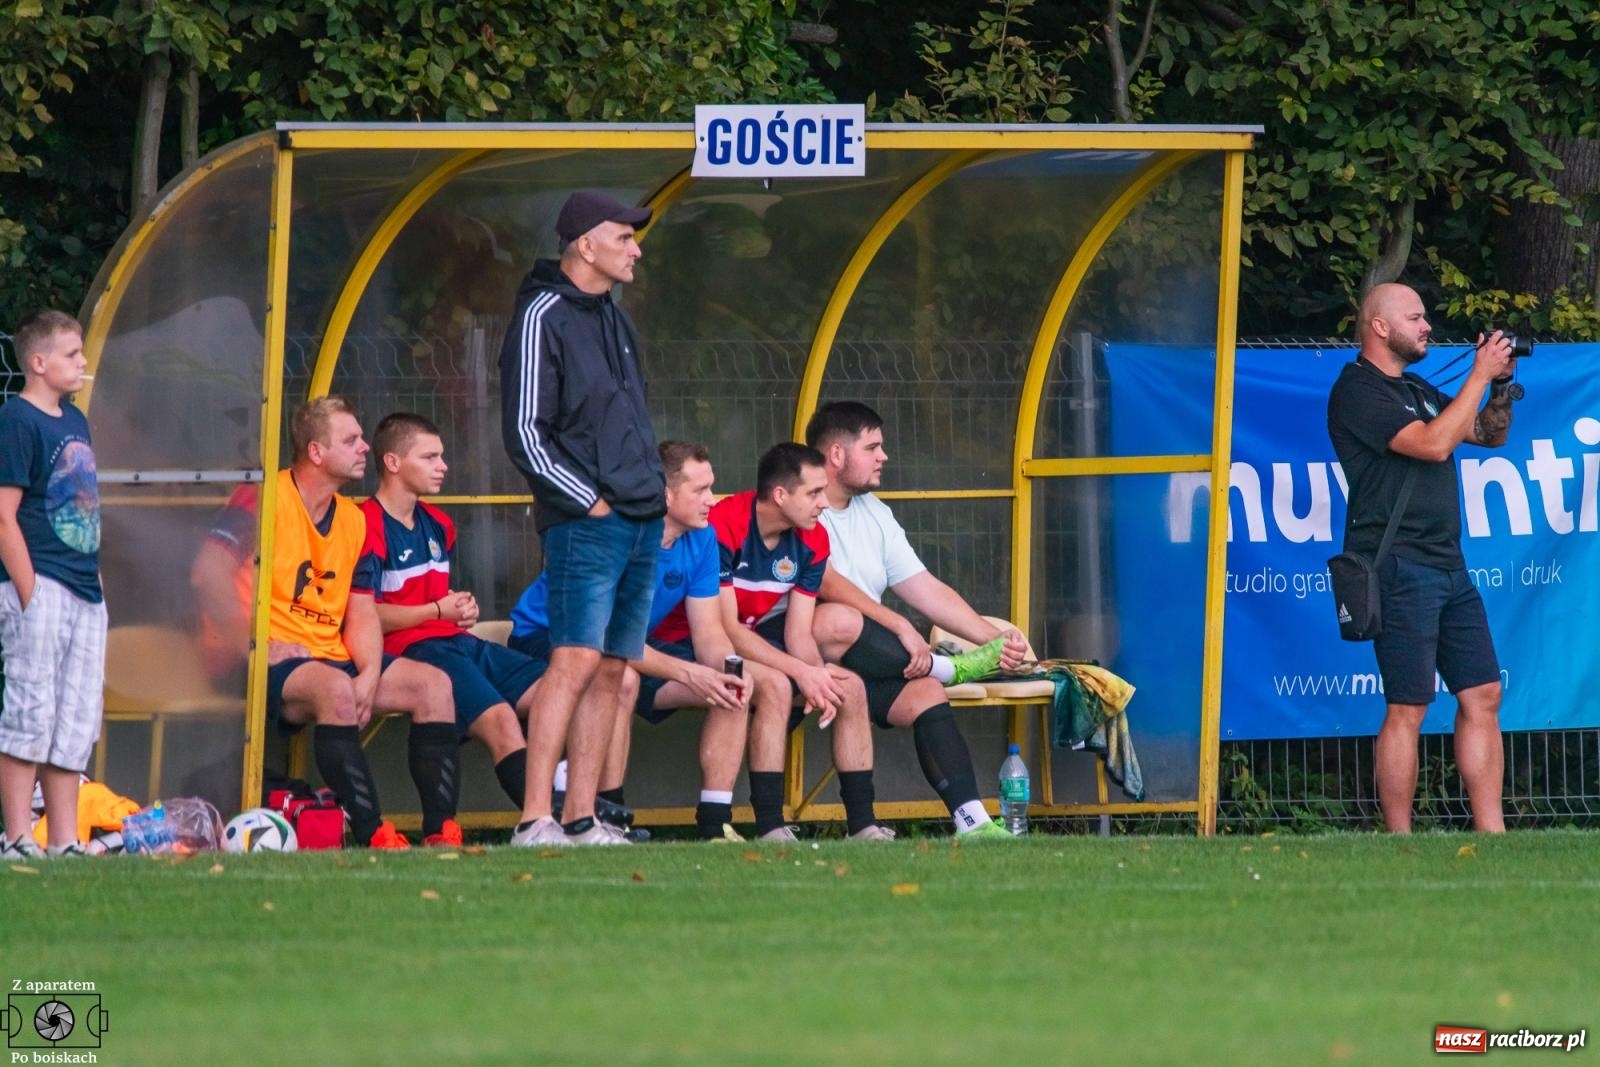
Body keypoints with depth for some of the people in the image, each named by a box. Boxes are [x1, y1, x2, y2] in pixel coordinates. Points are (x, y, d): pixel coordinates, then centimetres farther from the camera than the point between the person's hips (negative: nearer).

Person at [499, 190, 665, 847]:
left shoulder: (613, 319, 18)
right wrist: (590, 501, -14)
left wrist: (653, 489, 13)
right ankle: (535, 822, -20)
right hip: (586, 524, -9)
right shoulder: (542, 318, -8)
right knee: (576, 662, -16)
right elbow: (525, 434, -13)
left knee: (611, 670, 6)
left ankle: (580, 820, 7)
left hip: (641, 522, 9)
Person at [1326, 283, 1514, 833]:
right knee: (1408, 709, -9)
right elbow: (1432, 444, -20)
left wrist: (1501, 385, 8)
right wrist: (1479, 376, -13)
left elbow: (1489, 435, 26)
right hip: (1400, 566, -9)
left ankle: (1491, 832, 6)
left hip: (1448, 567, 9)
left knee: (1482, 696, 5)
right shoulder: (1358, 391, -8)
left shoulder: (1417, 391, 21)